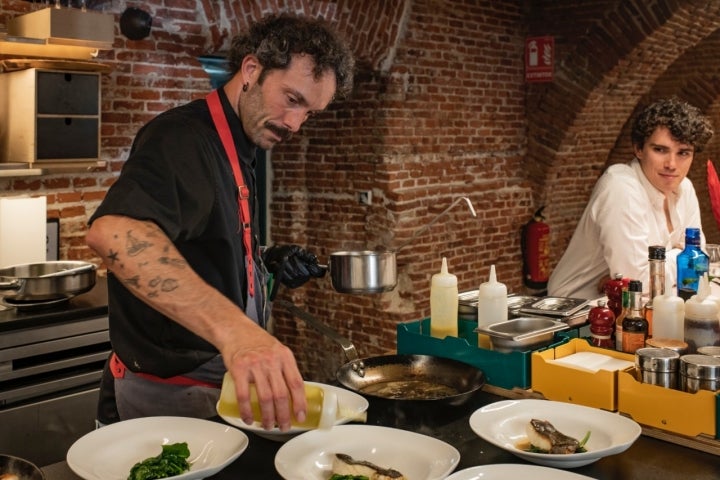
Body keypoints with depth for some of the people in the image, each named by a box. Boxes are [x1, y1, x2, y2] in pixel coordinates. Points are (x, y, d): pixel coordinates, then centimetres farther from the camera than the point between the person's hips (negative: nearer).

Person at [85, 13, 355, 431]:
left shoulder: (237, 150, 10)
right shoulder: (183, 137, -21)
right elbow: (112, 231, -42)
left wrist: (267, 262, 3)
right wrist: (233, 327, -54)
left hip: (222, 388, 9)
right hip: (170, 395, -9)